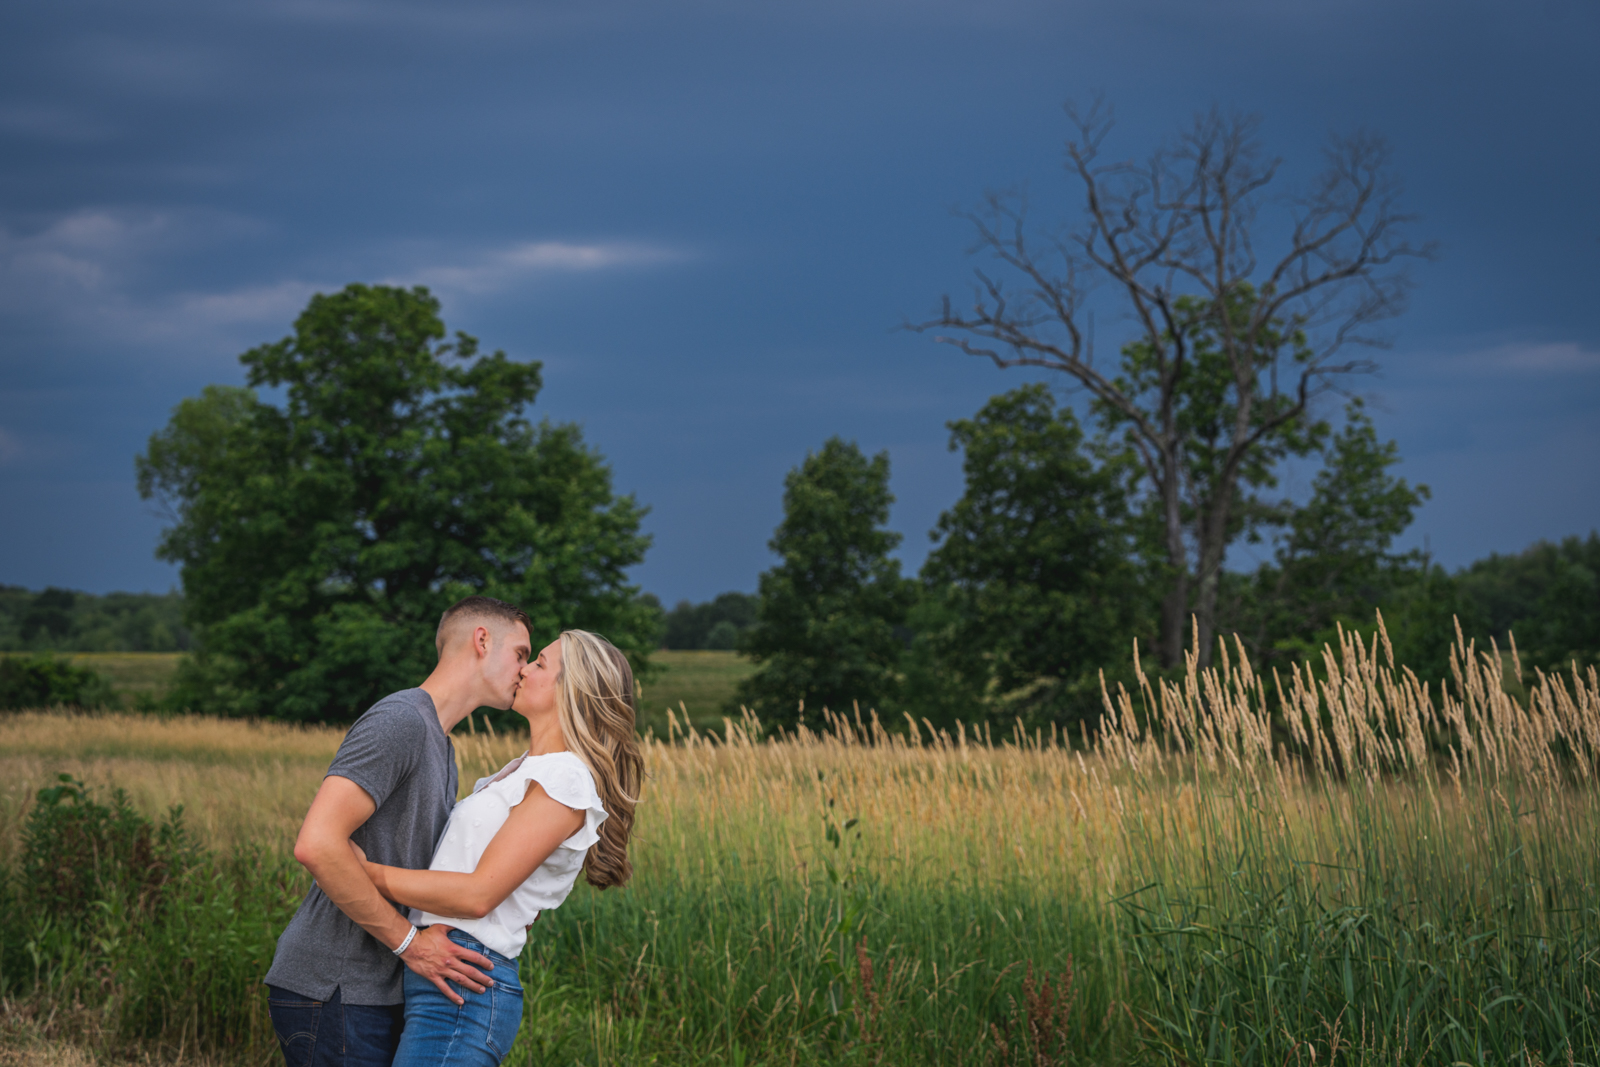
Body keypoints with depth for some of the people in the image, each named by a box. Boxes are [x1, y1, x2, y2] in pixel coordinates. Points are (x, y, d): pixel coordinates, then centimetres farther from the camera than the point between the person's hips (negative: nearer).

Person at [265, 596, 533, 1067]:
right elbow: (317, 844, -25)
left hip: (376, 992, 10)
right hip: (332, 992, -10)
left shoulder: (441, 746, 20)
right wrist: (410, 942, -19)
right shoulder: (400, 719, -13)